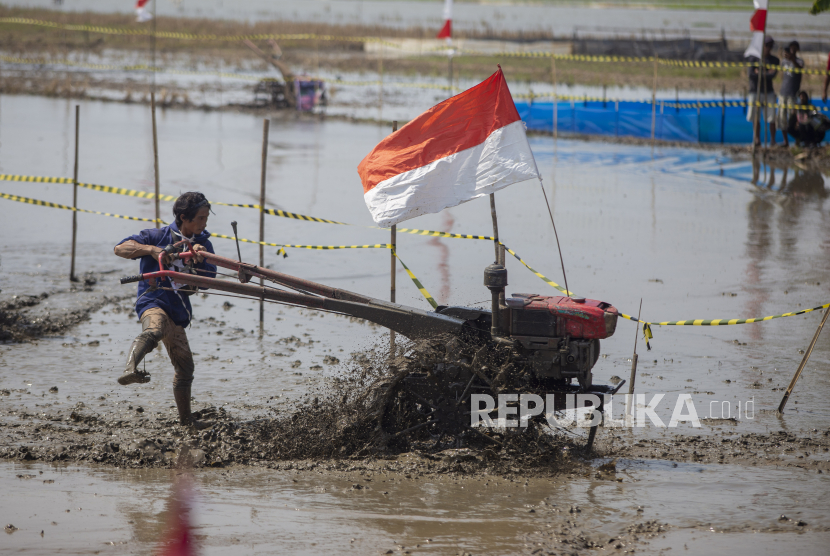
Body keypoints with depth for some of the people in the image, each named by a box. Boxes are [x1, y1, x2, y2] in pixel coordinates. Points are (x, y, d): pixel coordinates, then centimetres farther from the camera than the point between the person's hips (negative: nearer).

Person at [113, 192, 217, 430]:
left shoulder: (203, 243, 12)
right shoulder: (158, 236, -3)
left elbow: (209, 278, 1)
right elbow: (121, 248, -10)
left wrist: (201, 256, -17)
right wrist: (151, 249, -23)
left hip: (178, 310, 7)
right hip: (153, 300, -7)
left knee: (184, 364, 17)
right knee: (154, 330, -42)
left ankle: (186, 418, 32)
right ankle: (130, 370, -67)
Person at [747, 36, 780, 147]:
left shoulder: (774, 60, 9)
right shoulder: (753, 58, 5)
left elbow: (774, 74, -7)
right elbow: (751, 75, -7)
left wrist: (760, 73, -8)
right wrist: (767, 74, -7)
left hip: (769, 91, 0)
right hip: (755, 91, 0)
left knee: (772, 118, -7)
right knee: (755, 118, 1)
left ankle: (773, 140, -4)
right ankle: (757, 140, 9)